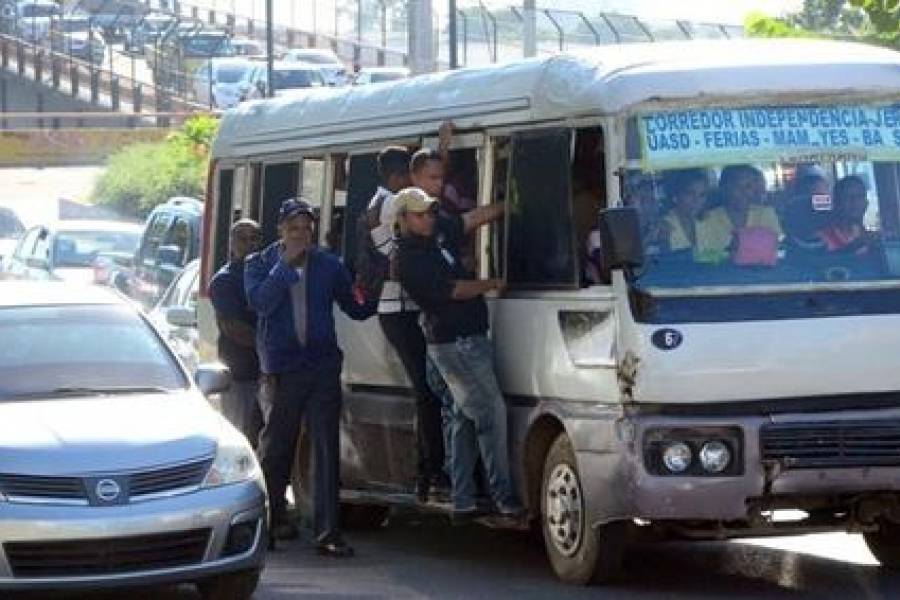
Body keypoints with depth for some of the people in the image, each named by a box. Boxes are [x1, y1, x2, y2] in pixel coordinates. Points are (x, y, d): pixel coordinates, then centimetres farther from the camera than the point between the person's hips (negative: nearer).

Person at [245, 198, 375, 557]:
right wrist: (286, 264, -14)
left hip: (323, 368, 1)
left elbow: (355, 309, 13)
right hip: (281, 371, -1)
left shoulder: (328, 266, 9)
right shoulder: (261, 265, 6)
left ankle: (327, 531, -6)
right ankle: (272, 517, 26)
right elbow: (259, 301, -13)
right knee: (275, 448, 7)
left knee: (326, 449, -5)